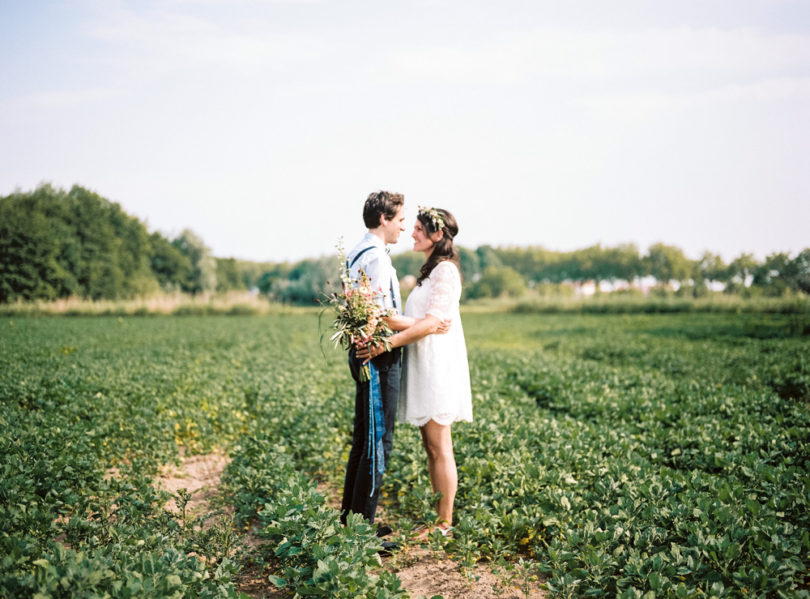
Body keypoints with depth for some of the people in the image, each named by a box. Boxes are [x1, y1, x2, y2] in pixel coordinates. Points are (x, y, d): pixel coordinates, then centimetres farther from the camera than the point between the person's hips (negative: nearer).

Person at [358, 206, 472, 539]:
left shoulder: (446, 270, -12)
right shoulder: (431, 270, 18)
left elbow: (432, 321, -21)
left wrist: (388, 343, -26)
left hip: (438, 365, -10)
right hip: (424, 365, 10)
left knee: (439, 447, -4)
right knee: (431, 447, 11)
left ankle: (445, 524, 3)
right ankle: (439, 518, 18)